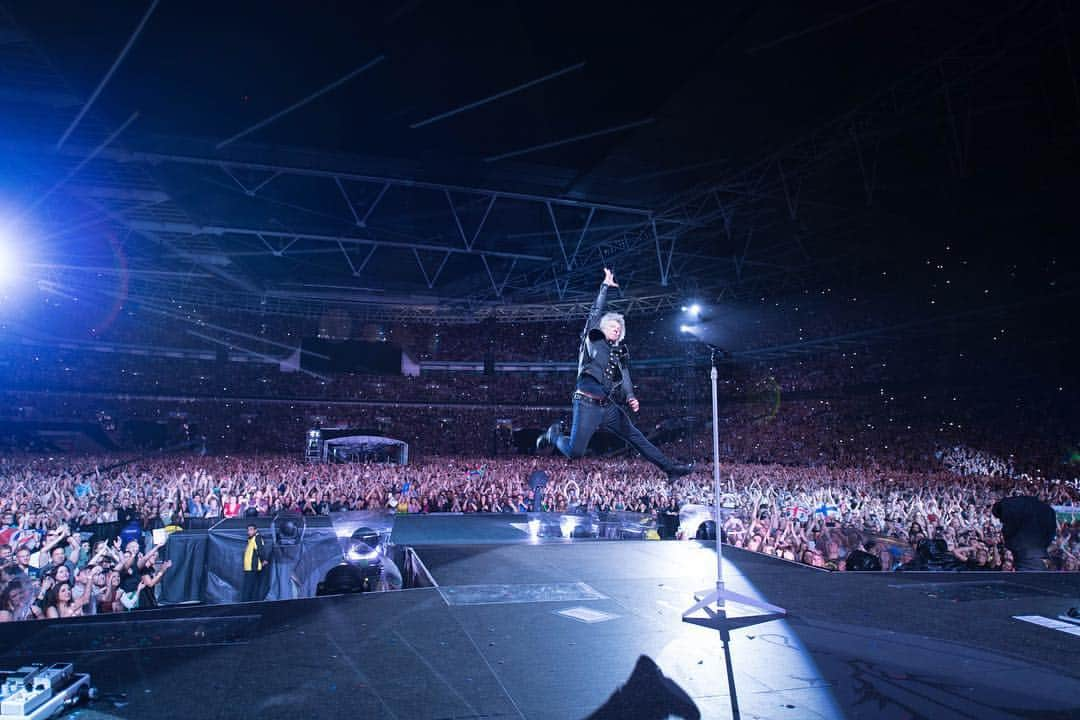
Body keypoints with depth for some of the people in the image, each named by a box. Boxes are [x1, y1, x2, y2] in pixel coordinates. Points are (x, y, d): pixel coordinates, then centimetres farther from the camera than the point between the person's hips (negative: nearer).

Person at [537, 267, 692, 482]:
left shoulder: (620, 353, 19)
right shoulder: (593, 340, 6)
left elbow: (625, 378, 11)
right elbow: (596, 312, -2)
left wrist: (631, 397, -7)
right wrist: (605, 286, 0)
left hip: (610, 407, 6)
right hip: (587, 404, -5)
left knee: (637, 438, 2)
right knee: (574, 452, -10)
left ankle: (669, 468, 4)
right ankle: (554, 434, 20)